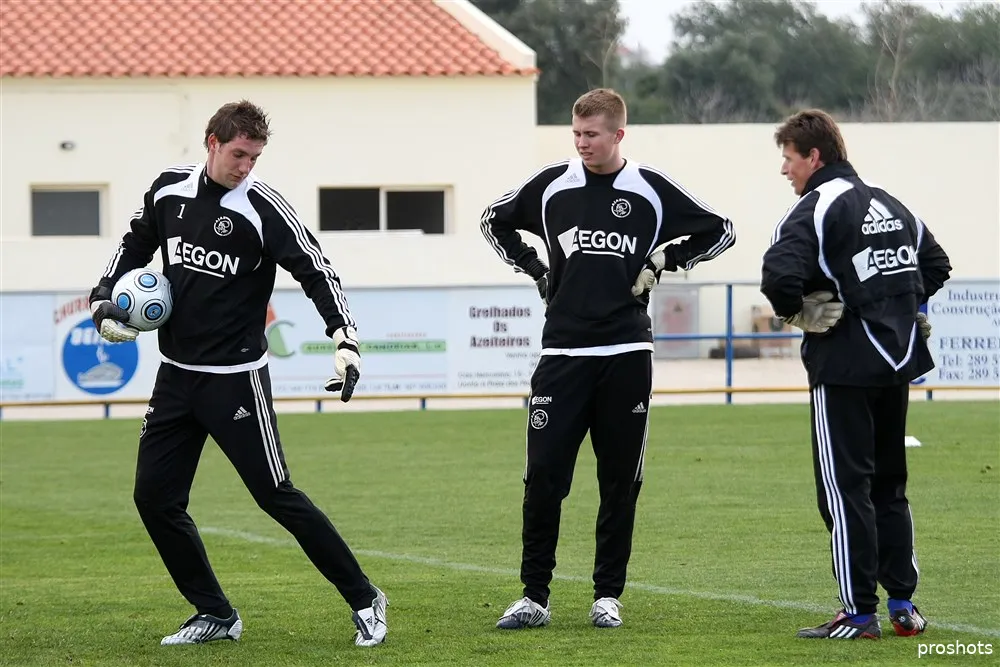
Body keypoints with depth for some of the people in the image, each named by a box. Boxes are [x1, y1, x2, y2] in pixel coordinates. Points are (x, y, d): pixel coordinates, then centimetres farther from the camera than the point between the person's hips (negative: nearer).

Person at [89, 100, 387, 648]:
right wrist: (102, 300, 6)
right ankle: (215, 616, 15)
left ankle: (364, 601, 4)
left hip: (235, 377, -6)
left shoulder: (262, 207, -13)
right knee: (154, 497, 2)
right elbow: (134, 246, 20)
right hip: (176, 373, 6)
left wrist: (345, 341, -26)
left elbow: (316, 271, -14)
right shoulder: (170, 190, 3)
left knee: (275, 494, -7)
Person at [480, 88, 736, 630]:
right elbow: (495, 221, 20)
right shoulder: (552, 185, 4)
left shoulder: (651, 190, 1)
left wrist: (664, 260, 1)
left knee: (620, 479, 3)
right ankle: (534, 596, 1)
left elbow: (719, 231, 11)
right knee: (544, 474, -5)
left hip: (627, 354, 0)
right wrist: (536, 270, 10)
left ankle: (608, 594, 12)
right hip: (563, 352, 0)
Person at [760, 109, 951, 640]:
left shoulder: (815, 208, -12)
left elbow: (779, 276, -26)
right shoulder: (889, 204, 14)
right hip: (898, 363, 8)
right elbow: (935, 265, 21)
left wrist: (793, 311, -6)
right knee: (888, 485, 16)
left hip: (845, 364, -8)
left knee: (845, 487, -3)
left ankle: (860, 614, -4)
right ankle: (903, 605, 16)